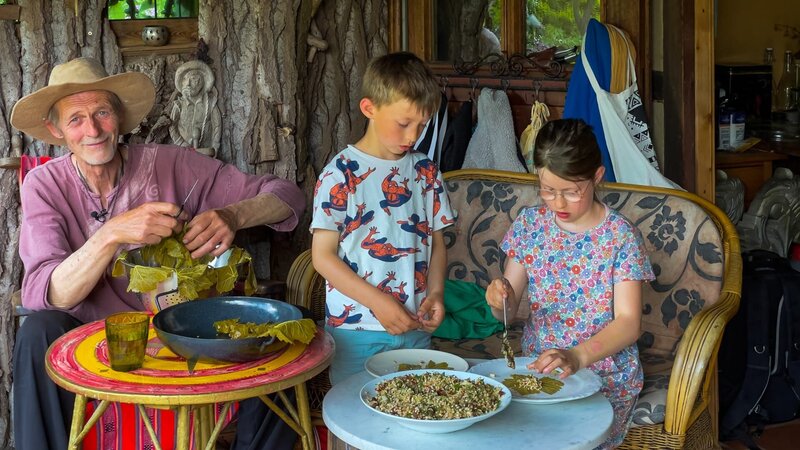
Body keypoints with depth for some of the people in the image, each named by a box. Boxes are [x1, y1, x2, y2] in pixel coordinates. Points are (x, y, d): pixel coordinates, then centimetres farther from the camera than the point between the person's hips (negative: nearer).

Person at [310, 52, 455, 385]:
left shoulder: (425, 171, 7)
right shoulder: (341, 174, -8)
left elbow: (436, 242, 12)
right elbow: (323, 255, -9)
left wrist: (435, 292, -5)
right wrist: (377, 301, -16)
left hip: (415, 328, 4)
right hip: (356, 330, -4)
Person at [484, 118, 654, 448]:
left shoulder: (620, 236, -8)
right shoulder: (530, 224, 3)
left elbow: (628, 323, -14)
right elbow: (507, 308, 6)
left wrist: (577, 356, -31)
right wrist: (500, 299, -19)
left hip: (605, 377, -3)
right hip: (537, 366, 3)